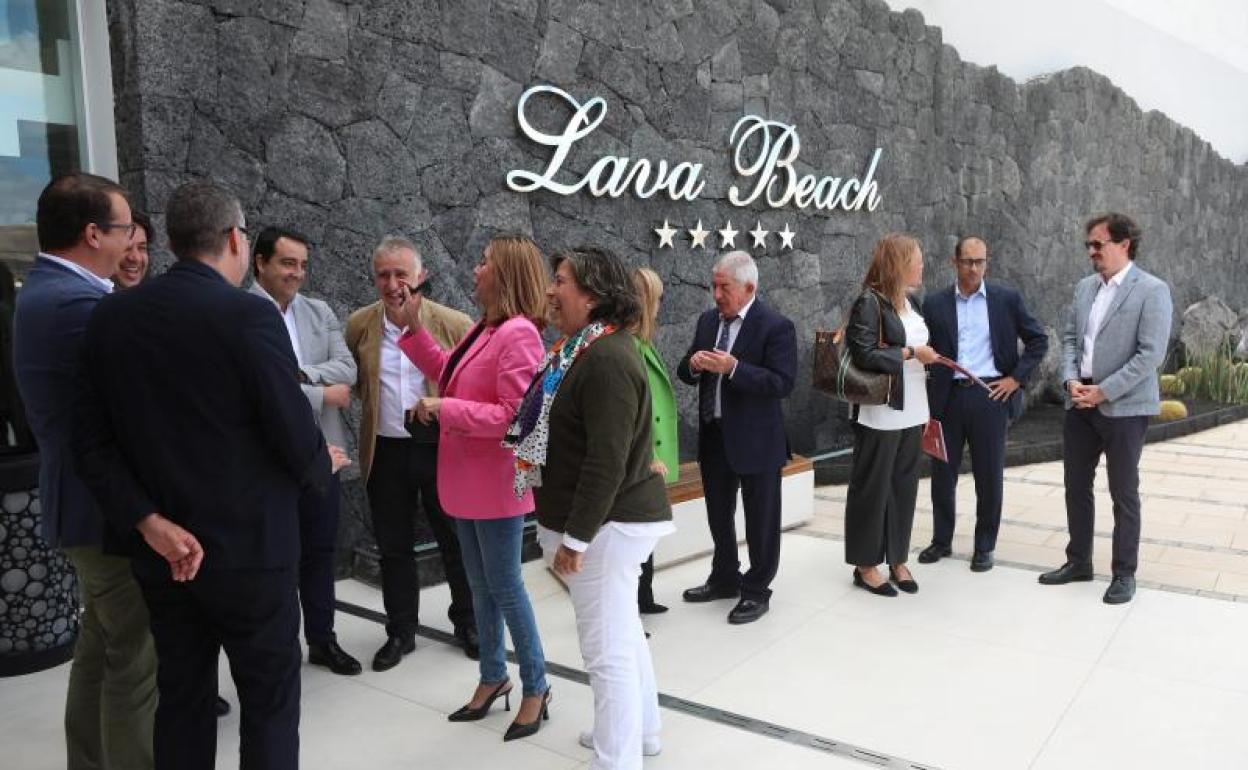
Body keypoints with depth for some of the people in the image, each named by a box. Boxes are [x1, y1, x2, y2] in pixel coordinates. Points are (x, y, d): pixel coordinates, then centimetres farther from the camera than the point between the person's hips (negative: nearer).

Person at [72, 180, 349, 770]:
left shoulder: (110, 316, 2)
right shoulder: (248, 314, -17)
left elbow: (93, 442, -1)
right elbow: (296, 440, -16)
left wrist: (149, 522, -6)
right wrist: (325, 463, 5)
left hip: (162, 552, 6)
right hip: (249, 546, -5)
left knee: (181, 699, 18)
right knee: (270, 701, 9)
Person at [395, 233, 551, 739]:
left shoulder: (518, 333, -21)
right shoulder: (483, 328, 8)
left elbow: (514, 417, -26)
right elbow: (449, 372, 22)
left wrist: (444, 408, -21)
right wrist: (413, 328, 14)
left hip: (496, 484, -9)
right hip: (468, 481, 9)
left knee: (505, 587, 3)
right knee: (480, 586, 18)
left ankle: (535, 686, 20)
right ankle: (493, 677, 33)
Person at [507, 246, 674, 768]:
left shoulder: (607, 359, -21)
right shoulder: (587, 349, 12)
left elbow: (607, 461, -25)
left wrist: (576, 537, -22)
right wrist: (570, 527, 18)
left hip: (608, 522, -11)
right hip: (613, 516, 11)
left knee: (606, 650, -1)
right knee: (623, 631, 23)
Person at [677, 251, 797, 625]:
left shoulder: (776, 326, -13)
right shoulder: (708, 320, 7)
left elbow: (783, 383, -21)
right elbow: (685, 373, 11)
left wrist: (733, 368, -29)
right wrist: (694, 364, -13)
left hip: (755, 439, -6)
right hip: (713, 435, 7)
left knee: (760, 520, 8)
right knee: (718, 515, 19)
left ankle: (756, 591, 23)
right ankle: (724, 579, 37)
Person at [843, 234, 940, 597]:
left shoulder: (907, 301, 12)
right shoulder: (869, 301, -12)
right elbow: (864, 354, -20)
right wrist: (910, 353, -15)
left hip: (911, 412, 8)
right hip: (881, 414, -7)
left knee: (904, 486, 12)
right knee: (872, 488, 3)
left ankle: (897, 560, 22)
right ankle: (866, 564, 14)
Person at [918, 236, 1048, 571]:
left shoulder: (1007, 298, 3)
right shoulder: (935, 302, 4)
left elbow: (1038, 339, 7)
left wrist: (1017, 378, -2)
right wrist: (928, 398, -4)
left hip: (991, 395, -1)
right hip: (948, 396, 1)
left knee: (989, 475, 5)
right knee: (942, 472, 9)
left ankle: (985, 546, 20)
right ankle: (941, 540, 25)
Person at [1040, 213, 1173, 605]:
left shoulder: (1152, 290, -10)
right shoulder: (1085, 287, 10)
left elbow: (1151, 353, -16)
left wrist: (1104, 391, -18)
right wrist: (1071, 380, -5)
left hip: (1124, 406, -6)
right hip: (1080, 403, 6)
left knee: (1123, 493, 4)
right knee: (1076, 485, 13)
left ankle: (1124, 573, 18)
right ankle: (1078, 561, 27)